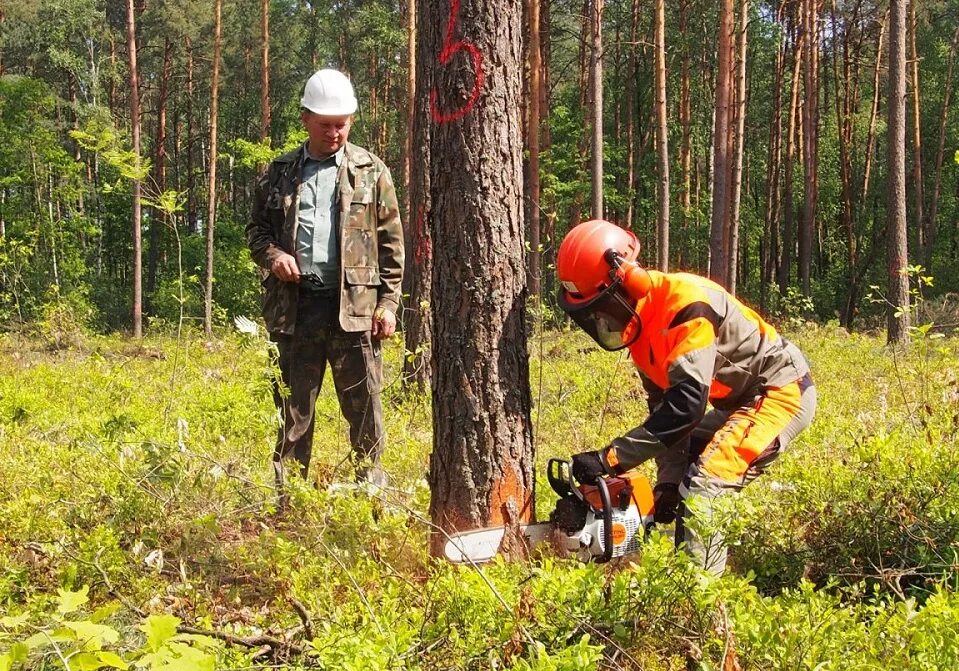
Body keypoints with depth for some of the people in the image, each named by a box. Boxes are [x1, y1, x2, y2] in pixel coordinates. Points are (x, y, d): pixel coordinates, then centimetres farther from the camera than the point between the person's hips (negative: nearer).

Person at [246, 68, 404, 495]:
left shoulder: (371, 172, 7)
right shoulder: (279, 172, 12)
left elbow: (391, 242, 6)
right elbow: (256, 227, 19)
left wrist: (388, 302, -1)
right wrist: (271, 254, -4)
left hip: (354, 305, -2)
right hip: (294, 304, 2)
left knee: (363, 405, 0)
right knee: (292, 407, 7)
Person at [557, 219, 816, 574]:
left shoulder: (685, 302, -28)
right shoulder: (639, 321, 2)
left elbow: (686, 402, -34)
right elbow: (664, 406, 5)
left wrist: (610, 459, -33)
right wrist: (668, 481, -5)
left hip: (781, 391, -10)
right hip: (739, 401, 10)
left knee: (699, 488, -21)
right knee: (679, 471, 15)